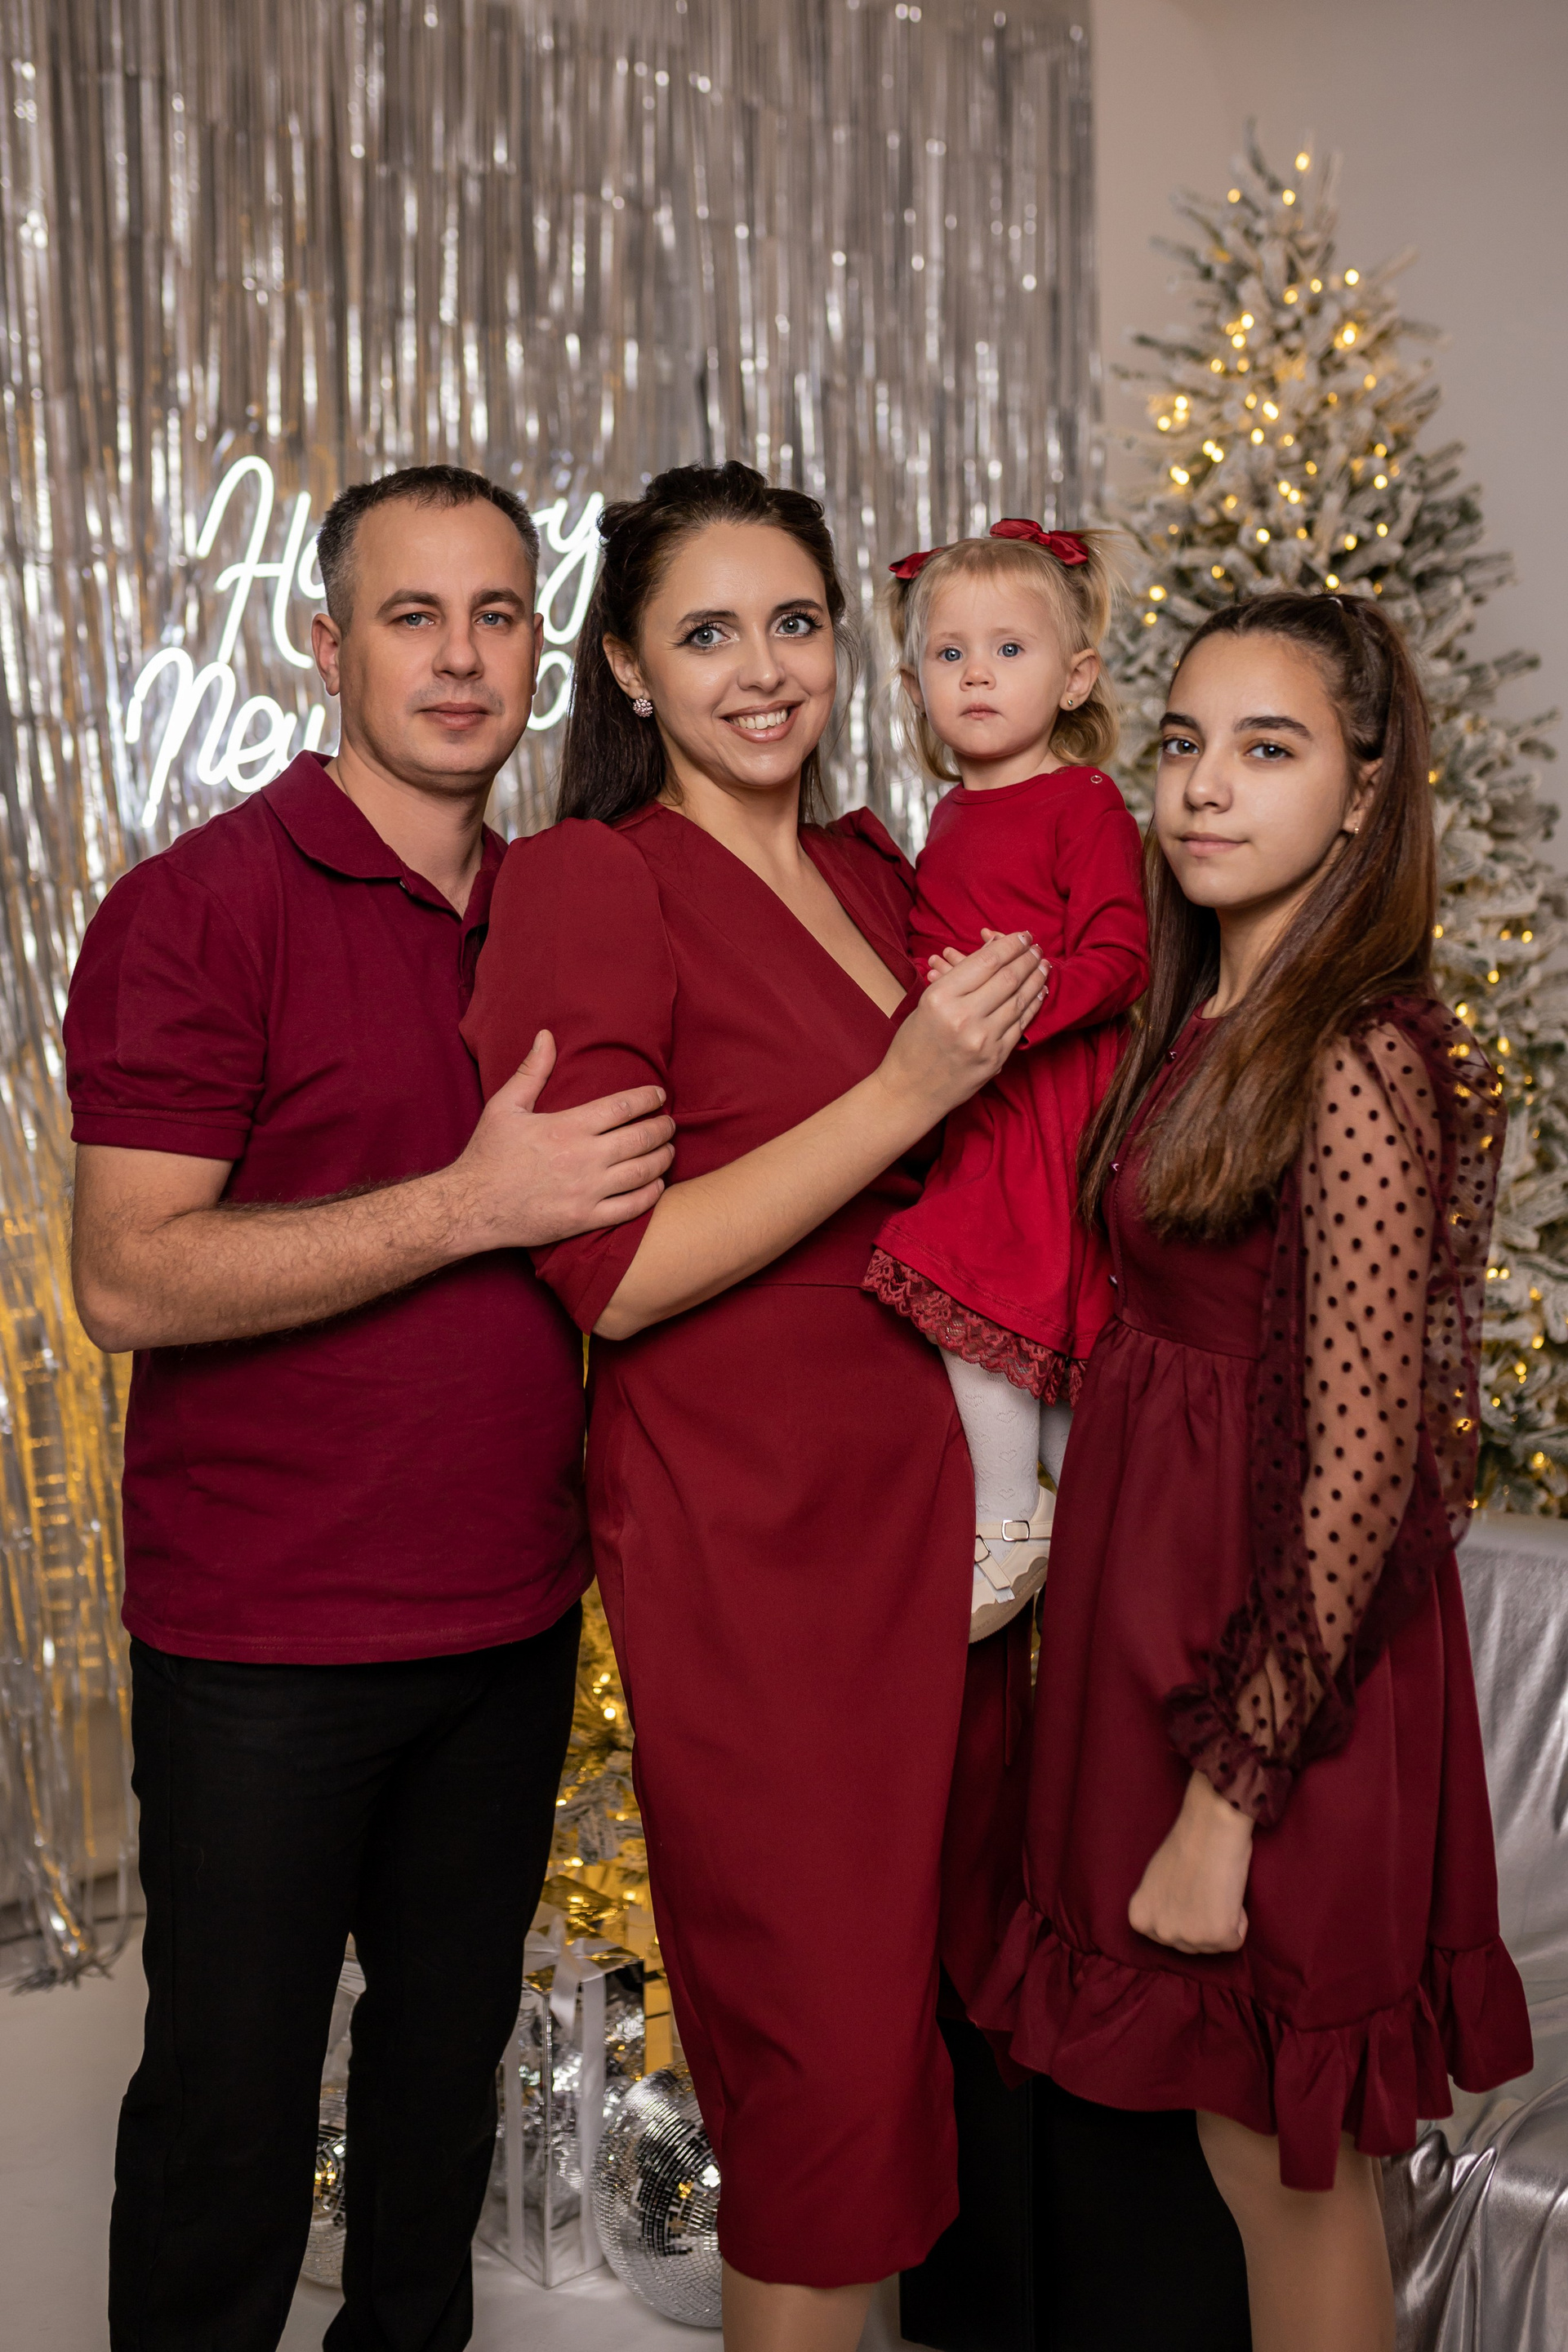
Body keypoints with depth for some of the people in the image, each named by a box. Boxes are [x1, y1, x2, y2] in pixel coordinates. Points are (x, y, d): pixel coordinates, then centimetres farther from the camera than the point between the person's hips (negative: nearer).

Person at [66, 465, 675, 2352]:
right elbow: (130, 1280, -21)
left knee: (452, 2055, 22)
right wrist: (476, 1206, -24)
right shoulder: (200, 907, -13)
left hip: (513, 1616, 6)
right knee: (231, 2112, 8)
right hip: (264, 1639, -6)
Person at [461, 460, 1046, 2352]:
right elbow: (608, 1276, -19)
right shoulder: (592, 879, -11)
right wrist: (908, 1092, -19)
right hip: (746, 1537, -7)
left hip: (929, 1491, 7)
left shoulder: (871, 870, 11)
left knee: (936, 1996, 17)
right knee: (828, 2048, 3)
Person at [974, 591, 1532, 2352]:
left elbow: (1359, 1470, -21)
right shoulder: (1200, 1022, 7)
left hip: (1280, 1654, -8)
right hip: (1159, 1598, 8)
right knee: (1236, 2123, 21)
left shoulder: (1358, 1064, -20)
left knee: (1281, 2157, 9)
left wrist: (1227, 1799, -19)